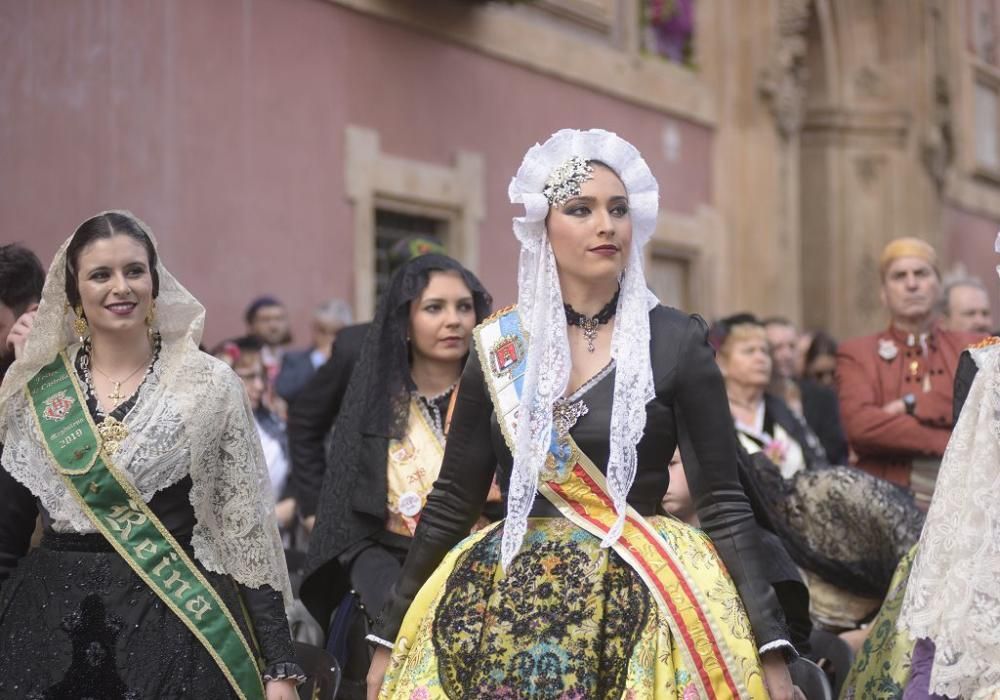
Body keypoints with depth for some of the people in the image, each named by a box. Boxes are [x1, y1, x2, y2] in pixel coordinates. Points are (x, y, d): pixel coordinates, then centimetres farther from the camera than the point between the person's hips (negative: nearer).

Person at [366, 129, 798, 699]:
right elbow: (453, 502, 8)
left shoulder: (676, 342, -3)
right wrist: (392, 635, 9)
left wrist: (771, 647, -12)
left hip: (638, 614, -2)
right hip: (506, 613, 2)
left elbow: (724, 504, -5)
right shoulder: (500, 348, 3)